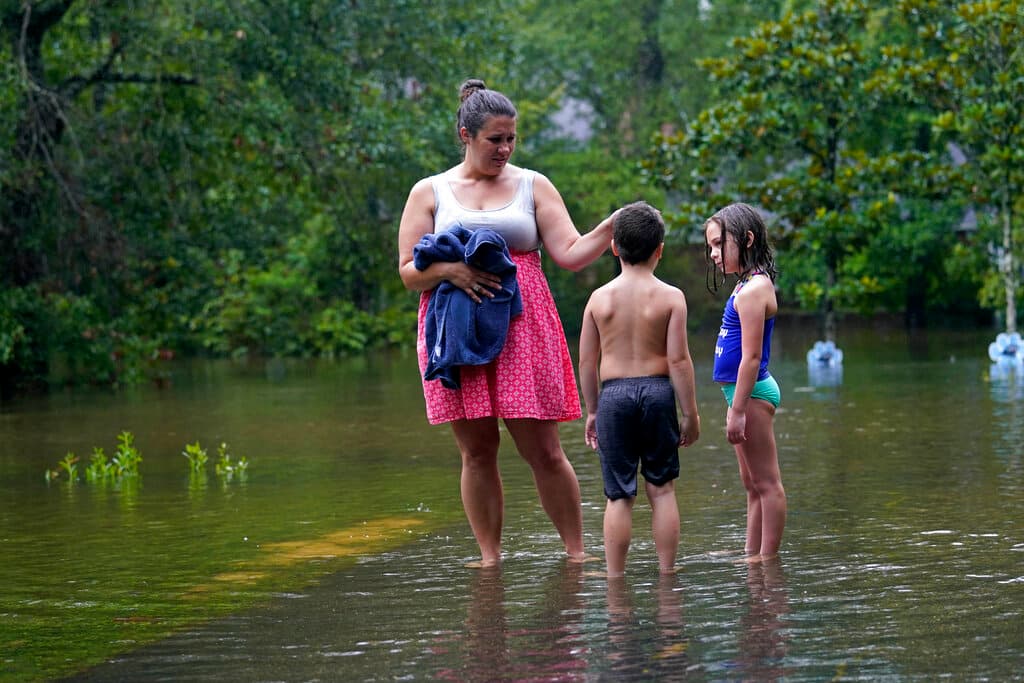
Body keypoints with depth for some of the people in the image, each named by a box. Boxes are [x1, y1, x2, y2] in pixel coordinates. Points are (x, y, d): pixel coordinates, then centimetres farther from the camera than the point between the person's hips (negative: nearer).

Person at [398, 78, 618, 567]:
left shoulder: (532, 186, 10)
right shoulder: (429, 193, 10)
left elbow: (571, 253, 3)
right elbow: (408, 272, 7)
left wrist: (610, 228, -15)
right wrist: (447, 270, -13)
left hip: (523, 329, 0)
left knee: (543, 451, -3)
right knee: (477, 451, 2)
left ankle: (576, 552, 7)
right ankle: (490, 558, 11)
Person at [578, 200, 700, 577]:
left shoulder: (600, 297, 1)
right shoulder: (670, 297, -3)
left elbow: (587, 361, 4)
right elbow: (678, 360, -7)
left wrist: (591, 411, 14)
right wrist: (690, 412, 0)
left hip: (613, 394, 1)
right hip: (657, 391, -1)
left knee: (619, 495, 4)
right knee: (661, 489, 8)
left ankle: (615, 577, 5)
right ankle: (667, 573, 9)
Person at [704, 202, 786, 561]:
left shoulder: (753, 290, -17)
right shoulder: (750, 285, 13)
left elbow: (751, 356, -21)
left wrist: (737, 409, -21)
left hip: (751, 392, -11)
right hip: (745, 392, 11)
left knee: (767, 483, -5)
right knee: (753, 484, 16)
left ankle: (767, 557, -1)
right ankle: (752, 555, 22)